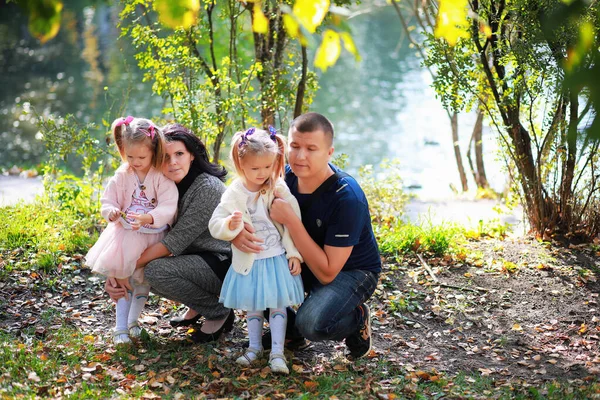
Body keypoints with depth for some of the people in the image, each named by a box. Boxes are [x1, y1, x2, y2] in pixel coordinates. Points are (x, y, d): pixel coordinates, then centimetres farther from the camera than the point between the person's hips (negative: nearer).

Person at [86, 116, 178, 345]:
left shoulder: (161, 177, -15)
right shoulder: (122, 176, -5)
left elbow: (168, 208, -23)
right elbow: (107, 202, -1)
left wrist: (148, 218, -40)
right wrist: (111, 213, -24)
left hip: (152, 235, -1)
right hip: (125, 235, 1)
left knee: (143, 281, 11)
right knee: (123, 280, 0)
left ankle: (133, 321, 31)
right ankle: (120, 328, 6)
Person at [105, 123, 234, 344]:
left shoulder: (207, 188, -23)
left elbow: (173, 243, -24)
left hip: (223, 264, -8)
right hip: (196, 258, 8)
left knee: (156, 270, -25)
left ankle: (219, 313, -6)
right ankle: (197, 307, 16)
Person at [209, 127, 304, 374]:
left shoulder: (280, 190, -7)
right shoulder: (234, 194, -7)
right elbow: (214, 225, -7)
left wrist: (294, 254, -7)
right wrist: (230, 225, -29)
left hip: (277, 259, -1)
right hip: (248, 261, 1)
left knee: (277, 305, 0)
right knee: (252, 306, 13)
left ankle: (277, 352, 4)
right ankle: (255, 347, 28)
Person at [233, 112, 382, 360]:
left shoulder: (347, 198, -31)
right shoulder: (285, 176, -12)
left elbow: (327, 273, -31)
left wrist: (290, 220, -35)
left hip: (351, 272, -6)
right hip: (304, 262, 6)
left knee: (313, 324, -34)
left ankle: (357, 319, 0)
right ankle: (287, 324, 7)